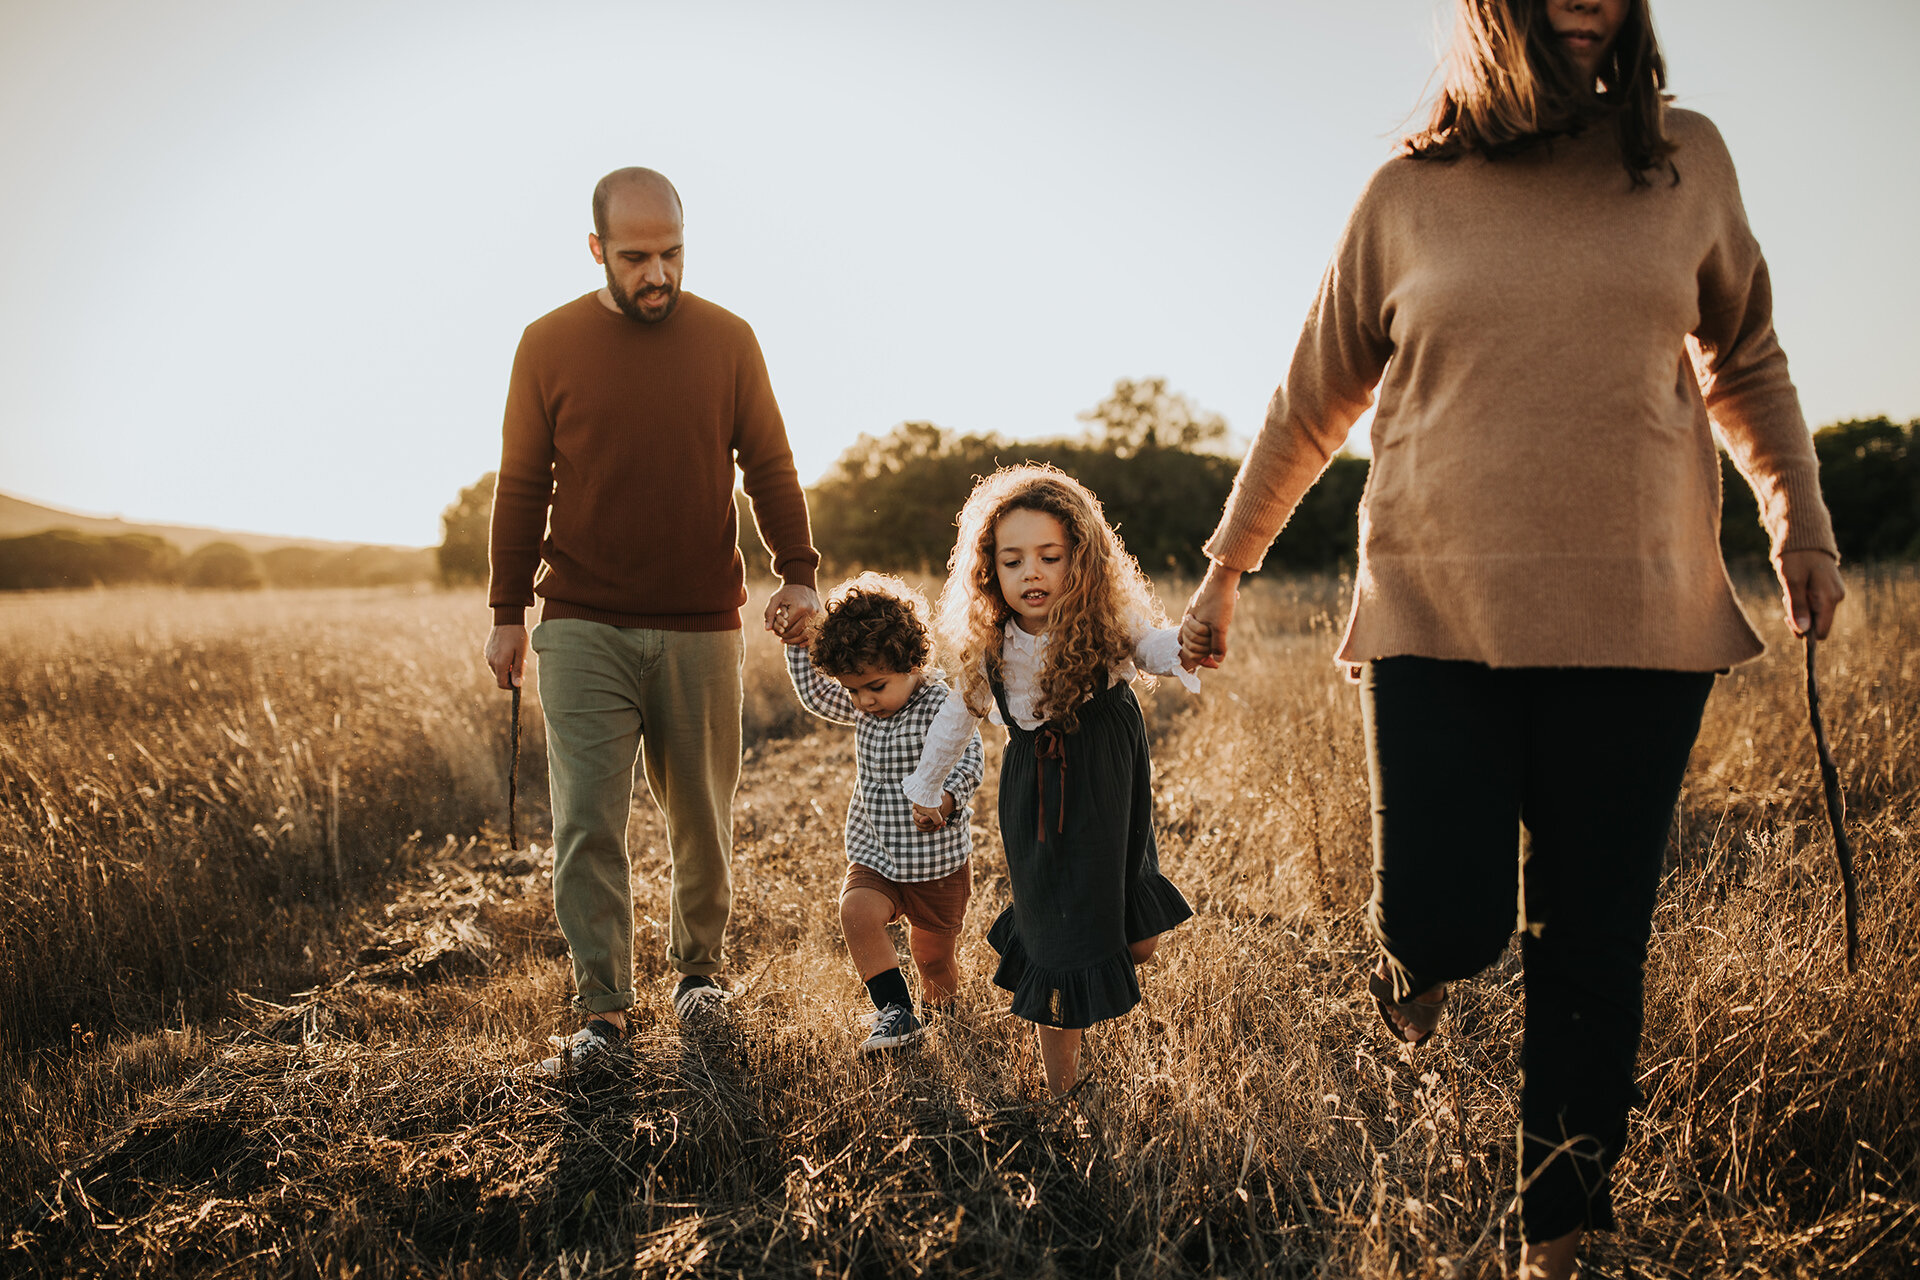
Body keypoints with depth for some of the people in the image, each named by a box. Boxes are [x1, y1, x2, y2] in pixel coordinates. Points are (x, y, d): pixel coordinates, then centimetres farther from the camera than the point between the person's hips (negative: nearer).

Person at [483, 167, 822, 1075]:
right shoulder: (549, 345, 2)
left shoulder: (727, 340, 4)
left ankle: (699, 962, 31)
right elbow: (521, 487, 6)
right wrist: (507, 611, 4)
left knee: (701, 814, 10)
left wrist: (798, 573, -6)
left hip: (701, 627, 1)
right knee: (586, 821, -5)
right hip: (584, 629, -1)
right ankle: (602, 1010, 3)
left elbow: (769, 466, 7)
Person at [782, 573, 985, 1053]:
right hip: (874, 859, 5)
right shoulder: (865, 707, 3)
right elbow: (815, 695, 18)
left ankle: (941, 1001, 44)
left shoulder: (943, 706, -19)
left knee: (934, 959, 10)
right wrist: (801, 644, 4)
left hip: (938, 863, -4)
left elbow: (969, 764, -30)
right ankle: (897, 1014, -18)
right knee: (856, 910, -25)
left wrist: (945, 798, -50)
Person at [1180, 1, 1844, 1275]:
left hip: (1638, 618, 1)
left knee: (1593, 945, 5)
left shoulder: (1687, 159, 7)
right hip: (1439, 611, -1)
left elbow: (1745, 361, 20)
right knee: (1444, 920, -9)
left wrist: (1803, 525, 11)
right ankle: (1419, 957, 30)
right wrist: (1225, 570, 16)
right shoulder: (1410, 193, 4)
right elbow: (1313, 403, 13)